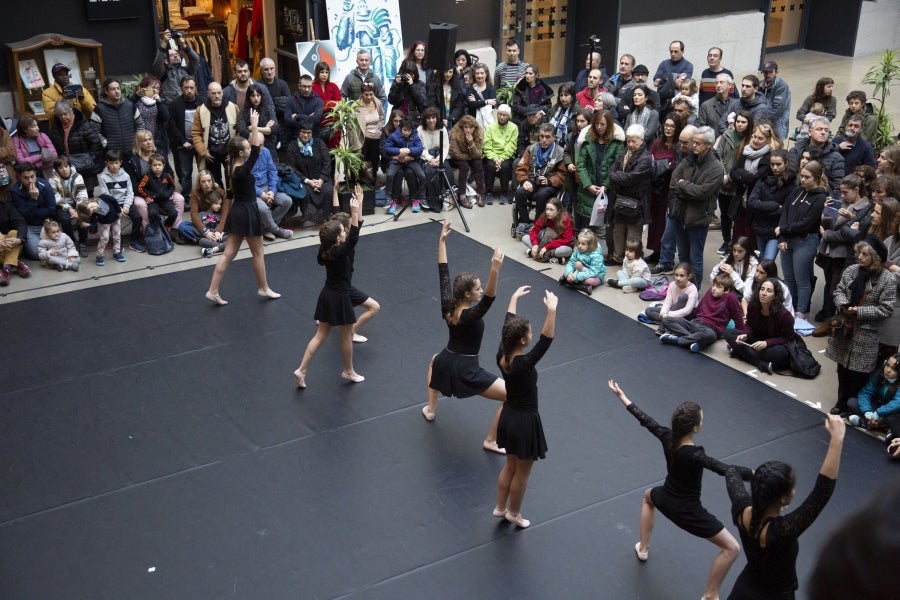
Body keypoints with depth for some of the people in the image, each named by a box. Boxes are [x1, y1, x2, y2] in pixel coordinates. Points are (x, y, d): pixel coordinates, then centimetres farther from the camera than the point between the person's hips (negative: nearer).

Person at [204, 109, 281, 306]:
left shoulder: (233, 167, 3)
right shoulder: (242, 170, -22)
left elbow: (254, 146, 14)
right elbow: (256, 150, -26)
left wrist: (254, 129, 7)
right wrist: (254, 125, -22)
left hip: (236, 211, 9)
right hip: (247, 212, -9)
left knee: (228, 253, 9)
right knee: (258, 252, 10)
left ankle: (213, 291, 7)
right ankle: (263, 288, 25)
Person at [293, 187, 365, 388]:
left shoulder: (325, 250, -2)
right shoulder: (339, 253, -26)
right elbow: (354, 237, -35)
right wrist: (355, 211, -39)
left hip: (327, 295, 8)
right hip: (339, 298, -8)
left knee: (320, 335, 14)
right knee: (347, 335, 13)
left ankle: (302, 370, 8)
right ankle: (348, 372, 30)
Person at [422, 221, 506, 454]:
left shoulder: (447, 307, -8)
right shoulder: (471, 316, -26)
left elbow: (443, 274, -2)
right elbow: (489, 299, -44)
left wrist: (442, 240, 1)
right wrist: (495, 271, -60)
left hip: (446, 364, 7)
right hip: (466, 371, -7)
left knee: (434, 360, 45)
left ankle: (430, 409, 50)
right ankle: (491, 441, 6)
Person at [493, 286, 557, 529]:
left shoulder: (501, 355, -11)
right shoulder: (524, 364, -31)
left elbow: (508, 324, 2)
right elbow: (546, 339, -37)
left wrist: (515, 297, 12)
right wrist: (551, 310, -42)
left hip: (508, 416, 8)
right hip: (525, 421, -8)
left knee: (510, 466, 26)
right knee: (522, 473, 15)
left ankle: (500, 508, 39)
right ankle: (513, 514, 32)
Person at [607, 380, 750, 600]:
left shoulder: (667, 437, -17)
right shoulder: (694, 455, -35)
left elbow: (644, 419, -4)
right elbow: (726, 470, -43)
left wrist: (621, 396, 9)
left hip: (666, 500, 6)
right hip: (688, 512, -6)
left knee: (648, 497, 44)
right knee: (732, 548, 6)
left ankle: (643, 548, 51)